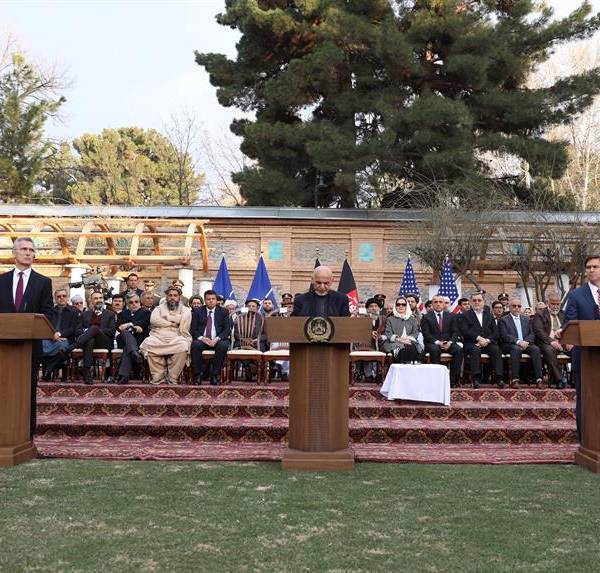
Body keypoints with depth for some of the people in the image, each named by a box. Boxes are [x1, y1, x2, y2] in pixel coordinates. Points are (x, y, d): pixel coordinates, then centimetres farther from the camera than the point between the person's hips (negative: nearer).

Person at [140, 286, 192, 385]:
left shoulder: (185, 310, 18)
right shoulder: (159, 308, 22)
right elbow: (153, 320, 0)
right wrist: (171, 323, -1)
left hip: (176, 339, -1)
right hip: (158, 337, 1)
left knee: (183, 347, -35)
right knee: (147, 344, -32)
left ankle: (172, 378, -21)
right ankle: (158, 376, -17)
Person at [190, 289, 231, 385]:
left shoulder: (223, 312, 9)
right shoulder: (197, 312, 10)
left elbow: (227, 329, 1)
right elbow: (193, 329, 4)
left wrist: (217, 338, -17)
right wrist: (202, 338, -16)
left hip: (218, 340, 0)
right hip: (202, 340, 0)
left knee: (223, 345, -34)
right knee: (195, 344, -33)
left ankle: (214, 375, -24)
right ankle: (197, 375, -23)